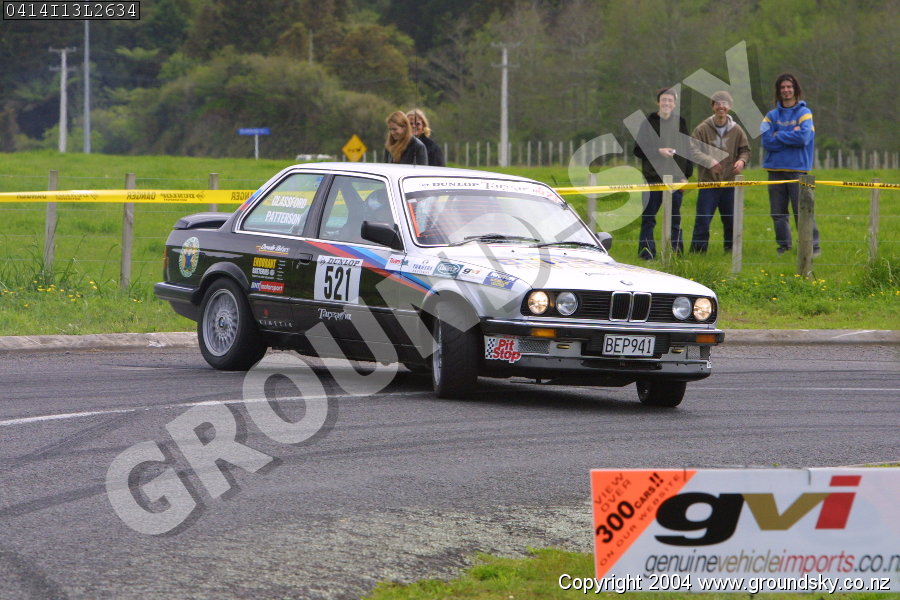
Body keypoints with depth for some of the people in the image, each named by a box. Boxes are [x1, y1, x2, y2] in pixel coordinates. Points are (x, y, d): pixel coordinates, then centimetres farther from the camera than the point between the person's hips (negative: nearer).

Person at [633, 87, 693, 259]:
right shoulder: (649, 123, 2)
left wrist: (686, 175, 3)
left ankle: (676, 252, 11)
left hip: (675, 179, 2)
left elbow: (687, 151, 11)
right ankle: (646, 252, 2)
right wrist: (658, 151, -16)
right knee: (648, 217, -1)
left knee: (675, 218, 5)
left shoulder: (680, 123, 9)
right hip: (653, 178, -2)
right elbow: (638, 150, -1)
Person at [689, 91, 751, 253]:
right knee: (703, 220, -4)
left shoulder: (737, 130, 6)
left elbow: (745, 150, 12)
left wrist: (742, 161, -11)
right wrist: (708, 161, -24)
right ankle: (697, 251, 2)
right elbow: (693, 151, -8)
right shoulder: (702, 129, -2)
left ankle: (731, 250, 21)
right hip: (708, 182, -3)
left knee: (731, 221, 10)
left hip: (730, 183, 3)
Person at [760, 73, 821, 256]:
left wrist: (778, 136, -6)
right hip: (776, 170, 4)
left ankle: (813, 246, -4)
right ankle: (784, 246, 16)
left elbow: (803, 138, -13)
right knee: (778, 212, 7)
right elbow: (767, 140, -3)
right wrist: (791, 136, -8)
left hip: (798, 170, -4)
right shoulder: (772, 115, 11)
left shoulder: (804, 113, 3)